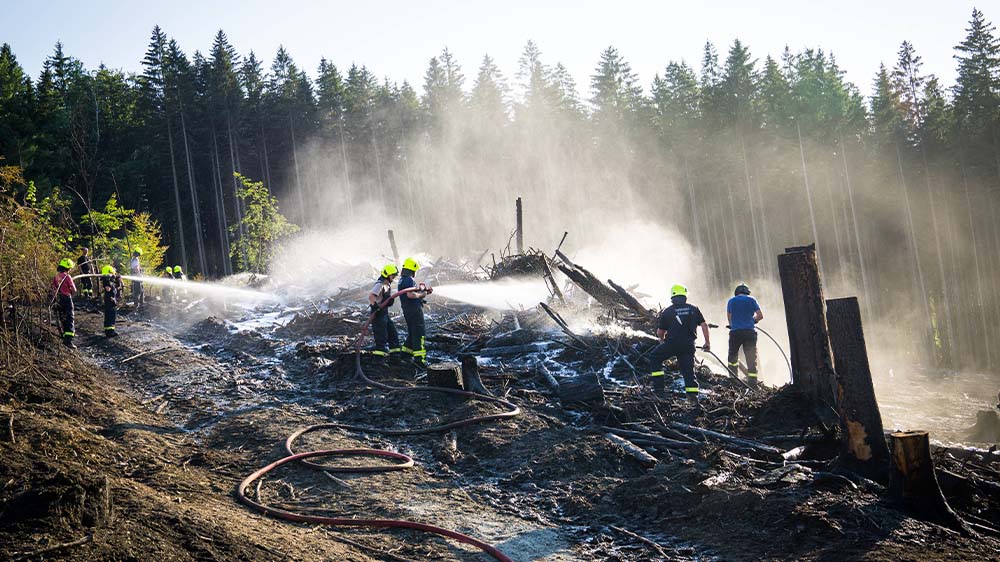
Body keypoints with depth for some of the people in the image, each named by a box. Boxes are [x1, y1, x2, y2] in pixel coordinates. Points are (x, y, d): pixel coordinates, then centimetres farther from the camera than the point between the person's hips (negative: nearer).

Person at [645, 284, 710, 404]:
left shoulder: (667, 311, 2)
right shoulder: (693, 309, 8)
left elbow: (660, 332, 7)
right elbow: (704, 325, 5)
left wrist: (662, 341, 29)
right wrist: (707, 342, 13)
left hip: (671, 343, -2)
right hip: (689, 345, 2)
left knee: (654, 358, 15)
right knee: (688, 369, 10)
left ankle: (658, 388, 7)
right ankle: (692, 394, -2)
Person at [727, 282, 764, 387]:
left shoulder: (731, 301, 9)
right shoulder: (751, 300, 7)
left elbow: (729, 318, 7)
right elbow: (760, 316, 4)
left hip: (735, 332, 0)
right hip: (750, 331, 0)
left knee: (732, 356, 14)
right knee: (751, 358, 3)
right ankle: (752, 382, -2)